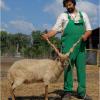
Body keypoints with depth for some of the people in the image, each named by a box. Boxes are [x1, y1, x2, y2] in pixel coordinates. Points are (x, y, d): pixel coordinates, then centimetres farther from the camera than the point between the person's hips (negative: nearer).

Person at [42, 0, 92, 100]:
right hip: (68, 46, -2)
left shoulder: (83, 15, 15)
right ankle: (68, 92, 5)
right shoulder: (63, 16, 9)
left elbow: (89, 29, 13)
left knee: (81, 68, 2)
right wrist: (47, 35, -19)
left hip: (81, 46, 2)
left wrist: (86, 35, -10)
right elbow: (55, 29, 0)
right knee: (68, 68, -1)